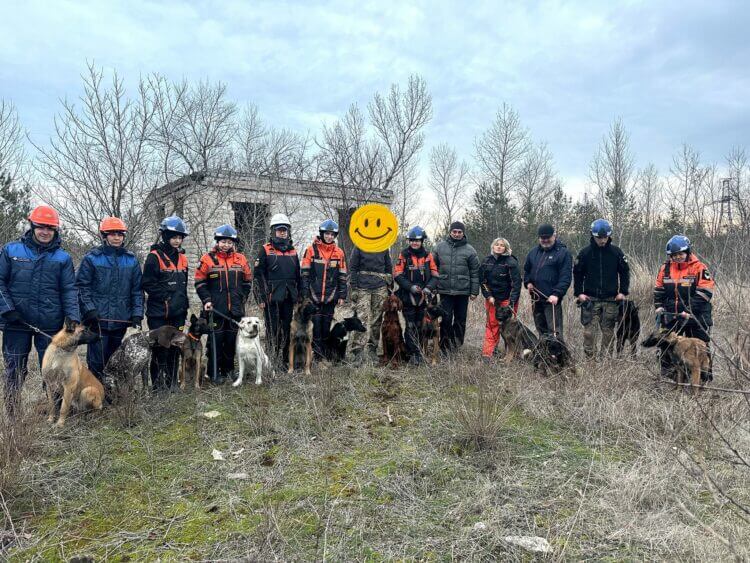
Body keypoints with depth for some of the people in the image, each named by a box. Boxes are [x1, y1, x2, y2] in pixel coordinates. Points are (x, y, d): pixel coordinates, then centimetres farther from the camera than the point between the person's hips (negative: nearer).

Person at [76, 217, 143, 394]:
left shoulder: (131, 260, 9)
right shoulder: (92, 258, -1)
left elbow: (137, 290, 10)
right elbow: (82, 286, -2)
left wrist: (137, 314, 2)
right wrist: (90, 309, -11)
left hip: (121, 320, 3)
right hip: (98, 319, -3)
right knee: (97, 360, -2)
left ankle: (110, 388, 25)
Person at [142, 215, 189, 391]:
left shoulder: (182, 258, 13)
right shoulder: (155, 257, -8)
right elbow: (147, 284, -13)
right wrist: (166, 297, -15)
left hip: (178, 313, 6)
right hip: (159, 313, -6)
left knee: (175, 349, 11)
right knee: (160, 349, -3)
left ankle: (172, 383, 21)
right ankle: (158, 385, 7)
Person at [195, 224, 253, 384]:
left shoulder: (241, 259, 8)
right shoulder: (207, 259, -1)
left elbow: (247, 281, 15)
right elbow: (199, 282, 0)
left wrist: (242, 298, 7)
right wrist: (206, 300, -9)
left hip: (236, 309, 3)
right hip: (215, 309, -3)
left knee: (232, 339, 10)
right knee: (215, 339, 1)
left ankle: (228, 369, 24)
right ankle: (214, 373, 9)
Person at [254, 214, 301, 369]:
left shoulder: (293, 251, 14)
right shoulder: (265, 250, -1)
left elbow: (298, 275, 18)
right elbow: (258, 275, -4)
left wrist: (299, 295, 15)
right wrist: (261, 297, -9)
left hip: (289, 297, 5)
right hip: (272, 297, -4)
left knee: (288, 328, 9)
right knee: (273, 329, 0)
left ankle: (286, 359, 18)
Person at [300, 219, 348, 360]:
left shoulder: (339, 253, 7)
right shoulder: (311, 250, -1)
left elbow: (342, 276, 9)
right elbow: (305, 274, -2)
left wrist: (342, 295, 5)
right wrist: (305, 294, -7)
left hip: (330, 296, 2)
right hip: (314, 295, -2)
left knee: (327, 323, 9)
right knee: (315, 322, -3)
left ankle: (324, 347, 19)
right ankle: (317, 349, 5)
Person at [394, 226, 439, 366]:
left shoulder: (428, 256, 6)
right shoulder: (403, 255, -1)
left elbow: (435, 275, 5)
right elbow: (397, 275, -6)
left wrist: (429, 287, -13)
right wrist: (411, 287, -17)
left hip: (423, 297, 3)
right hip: (408, 297, -3)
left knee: (420, 326, 11)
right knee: (411, 327, -1)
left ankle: (418, 351, 22)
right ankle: (413, 354, 4)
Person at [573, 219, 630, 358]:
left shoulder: (616, 252, 3)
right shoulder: (585, 252, 0)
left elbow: (625, 272, 10)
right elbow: (577, 273, 6)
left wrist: (623, 292, 2)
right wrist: (578, 293, -2)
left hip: (611, 299, 1)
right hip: (590, 299, -1)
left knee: (608, 331, 6)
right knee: (588, 330, -4)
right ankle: (589, 358, 4)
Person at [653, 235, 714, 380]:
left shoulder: (699, 268, -8)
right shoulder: (665, 268, 5)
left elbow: (705, 293, -14)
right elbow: (658, 290, 12)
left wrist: (689, 311, -20)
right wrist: (659, 306, -3)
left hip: (696, 317, -4)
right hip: (670, 317, 4)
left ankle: (705, 376, 19)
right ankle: (666, 376, 20)